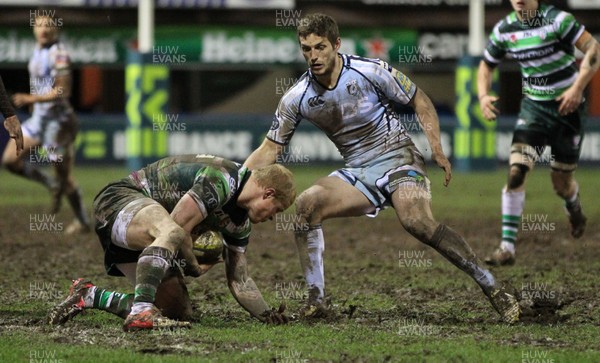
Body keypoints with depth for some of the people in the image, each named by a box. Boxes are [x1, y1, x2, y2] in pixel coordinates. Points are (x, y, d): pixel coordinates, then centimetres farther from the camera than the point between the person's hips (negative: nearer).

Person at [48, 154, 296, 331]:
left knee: (178, 311, 1)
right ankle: (141, 313, -46)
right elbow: (178, 225, -25)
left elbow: (239, 281, 14)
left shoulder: (241, 220, 10)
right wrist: (194, 268, -9)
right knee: (170, 233, -40)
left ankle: (89, 296, 14)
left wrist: (267, 315, 1)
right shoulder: (221, 180, -21)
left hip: (143, 241, 10)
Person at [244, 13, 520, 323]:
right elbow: (270, 150, 3)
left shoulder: (371, 72, -13)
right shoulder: (296, 98, -4)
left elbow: (419, 101, -1)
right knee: (305, 206, -19)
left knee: (417, 222, -30)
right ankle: (315, 299, -11)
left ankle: (491, 286, -25)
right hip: (357, 174, 5)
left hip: (398, 160, -4)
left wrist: (436, 148, -12)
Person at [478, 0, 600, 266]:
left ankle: (574, 207, 46)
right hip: (533, 107, 3)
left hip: (567, 107, -3)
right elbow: (487, 65, 14)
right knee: (516, 172, -16)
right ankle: (507, 247, -15)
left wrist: (578, 88, -26)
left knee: (561, 183, 6)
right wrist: (483, 95, -5)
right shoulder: (504, 30, -1)